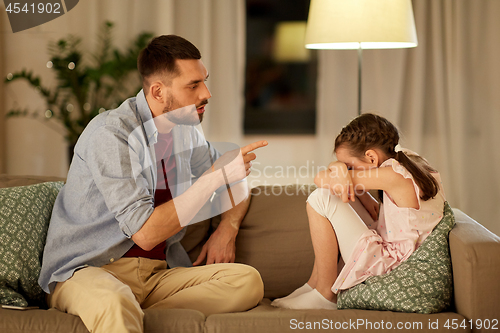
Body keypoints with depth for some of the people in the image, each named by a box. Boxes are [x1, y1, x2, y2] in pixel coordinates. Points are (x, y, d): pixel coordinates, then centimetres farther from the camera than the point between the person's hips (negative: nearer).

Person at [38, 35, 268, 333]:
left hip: (157, 274, 9)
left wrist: (227, 228, 5)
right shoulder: (111, 133, -14)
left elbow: (237, 183, 26)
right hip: (86, 271, -8)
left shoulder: (185, 130, 10)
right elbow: (145, 233, -22)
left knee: (248, 280, -22)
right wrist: (215, 177, -20)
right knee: (114, 304, -45)